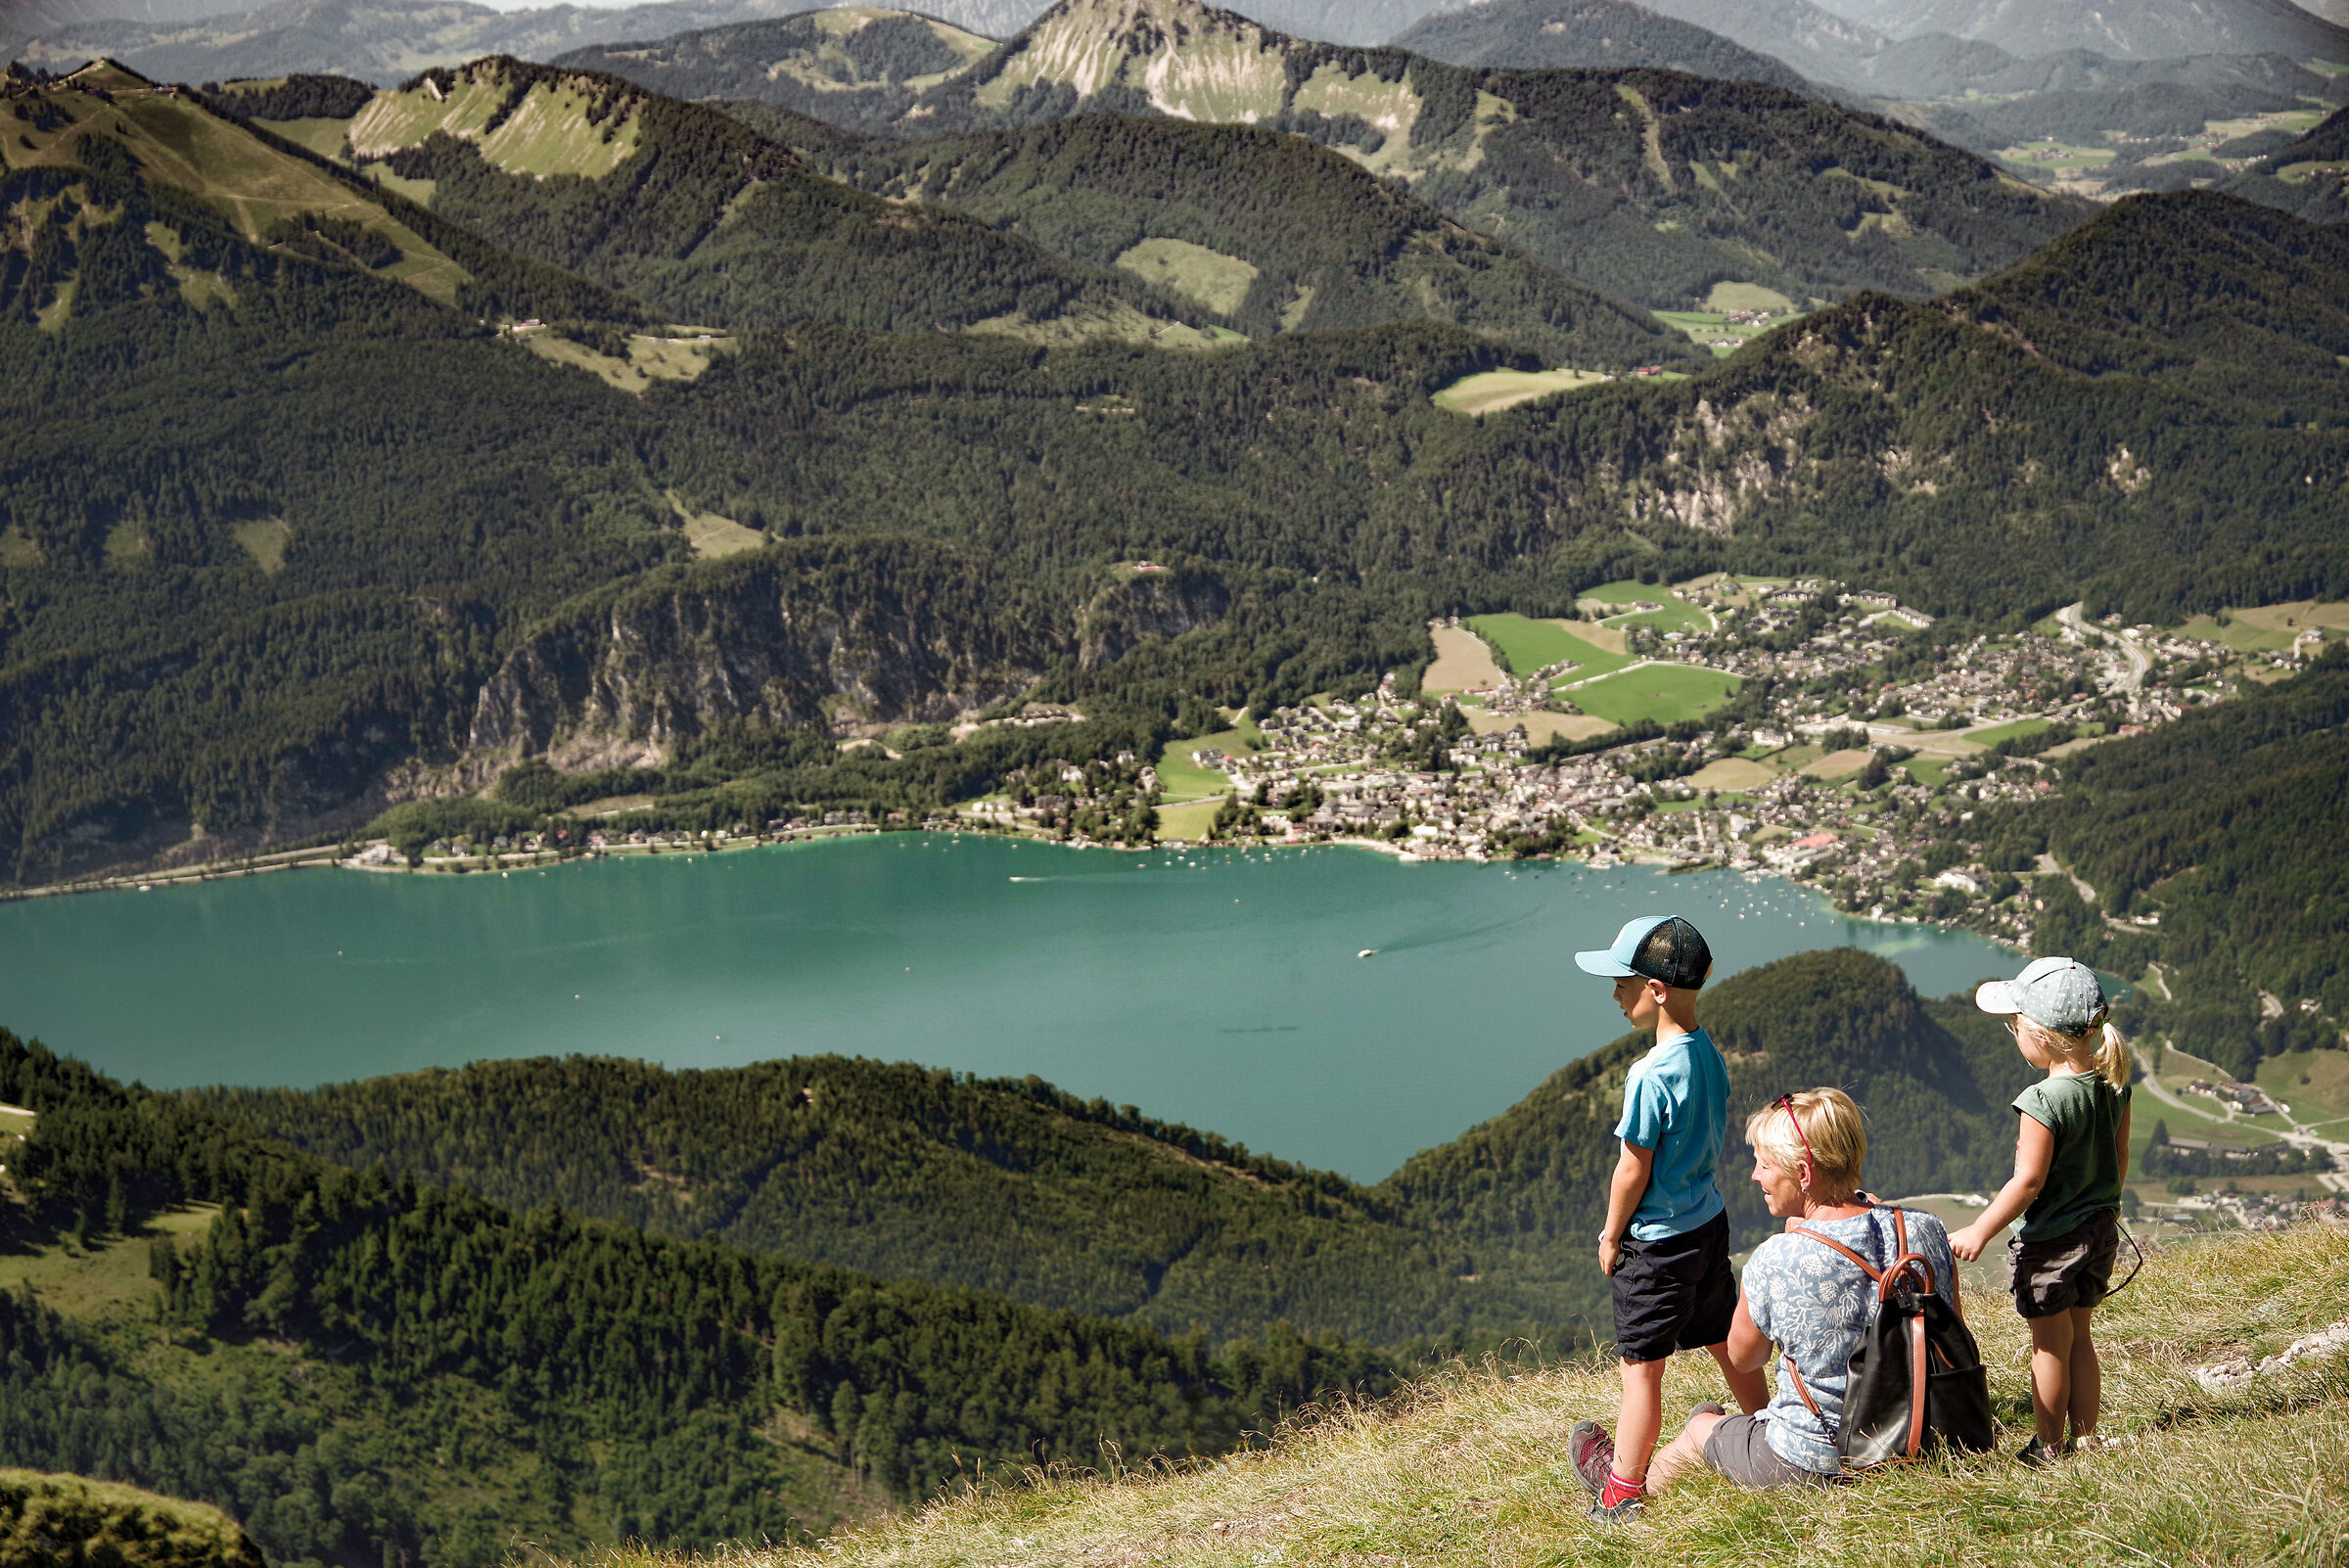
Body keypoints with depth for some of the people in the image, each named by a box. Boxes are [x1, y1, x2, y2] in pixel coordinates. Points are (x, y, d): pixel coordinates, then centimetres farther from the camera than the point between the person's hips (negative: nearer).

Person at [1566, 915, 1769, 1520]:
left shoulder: (1651, 1075, -25)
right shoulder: (1709, 1055, 0)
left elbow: (1634, 1171, -18)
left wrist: (1611, 1237, -4)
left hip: (1658, 1242, -8)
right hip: (1709, 1222, 8)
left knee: (1641, 1367, 3)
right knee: (1726, 1344, 22)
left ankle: (1624, 1491, 12)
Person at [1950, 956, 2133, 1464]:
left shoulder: (2044, 1101, -26)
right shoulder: (2112, 1083, -4)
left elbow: (2028, 1183, -22)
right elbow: (2120, 1156, 8)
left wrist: (1979, 1232, -13)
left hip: (2051, 1241, -7)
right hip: (2101, 1230, 7)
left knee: (2049, 1345, 8)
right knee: (2079, 1337, 20)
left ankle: (2049, 1447, 19)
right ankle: (2085, 1438, 27)